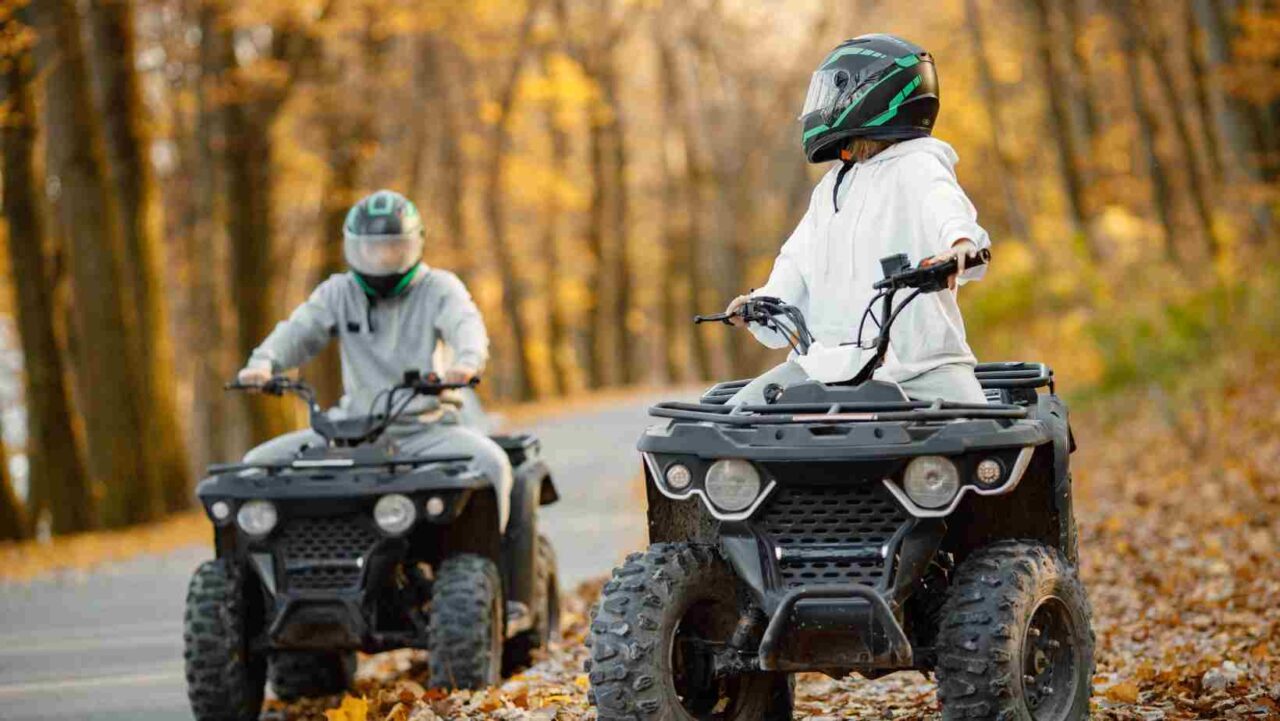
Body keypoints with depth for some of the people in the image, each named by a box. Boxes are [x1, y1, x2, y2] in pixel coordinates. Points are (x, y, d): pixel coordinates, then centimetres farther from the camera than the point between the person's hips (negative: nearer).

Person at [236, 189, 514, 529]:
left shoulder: (439, 288, 3)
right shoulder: (338, 293, 12)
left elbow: (465, 324, -16)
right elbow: (300, 330, -2)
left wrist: (467, 361, -41)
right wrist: (264, 361, -25)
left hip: (424, 429, -3)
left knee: (490, 462, -31)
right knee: (259, 463, -9)